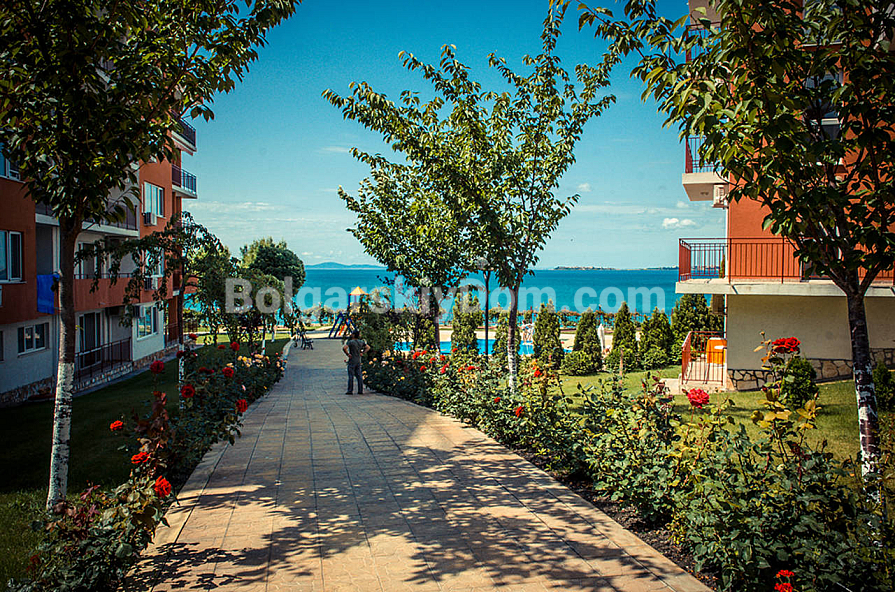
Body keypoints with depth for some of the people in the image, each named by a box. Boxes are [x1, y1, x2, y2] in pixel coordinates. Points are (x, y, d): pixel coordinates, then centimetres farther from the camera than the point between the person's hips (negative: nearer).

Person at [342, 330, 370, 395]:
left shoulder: (351, 342, -14)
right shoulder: (361, 342, 6)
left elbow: (344, 348, -27)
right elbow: (368, 347, 15)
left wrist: (348, 354, -14)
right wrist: (362, 353, 9)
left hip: (352, 361, -6)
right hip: (358, 361, 6)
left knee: (351, 376, -3)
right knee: (359, 376, 7)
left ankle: (350, 390, -2)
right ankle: (360, 390, 7)